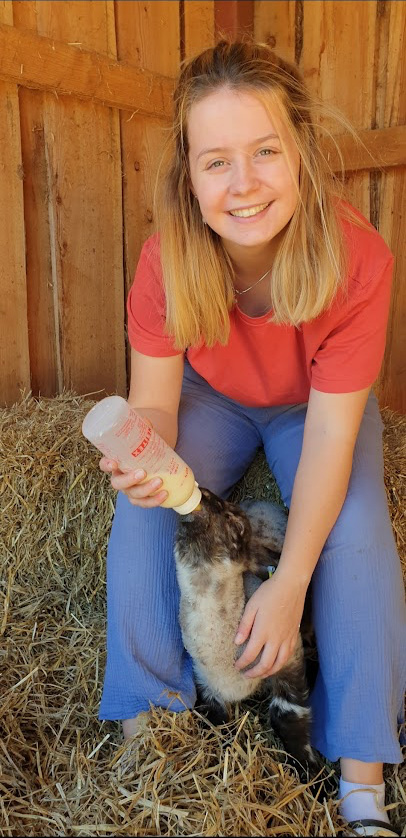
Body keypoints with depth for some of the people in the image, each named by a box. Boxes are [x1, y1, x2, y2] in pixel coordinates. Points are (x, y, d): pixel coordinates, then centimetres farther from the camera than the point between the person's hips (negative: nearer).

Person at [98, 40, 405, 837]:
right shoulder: (166, 259, -27)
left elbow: (330, 428, -29)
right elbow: (155, 398, -19)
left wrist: (290, 580, -33)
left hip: (316, 405, -1)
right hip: (213, 397, 2)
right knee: (143, 514, -22)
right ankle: (146, 713, 1)